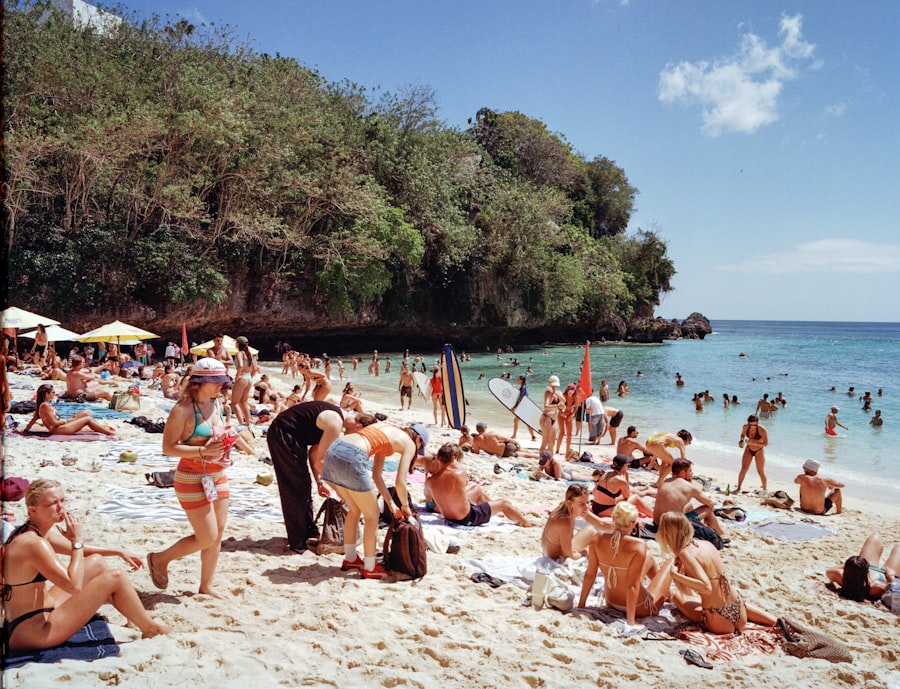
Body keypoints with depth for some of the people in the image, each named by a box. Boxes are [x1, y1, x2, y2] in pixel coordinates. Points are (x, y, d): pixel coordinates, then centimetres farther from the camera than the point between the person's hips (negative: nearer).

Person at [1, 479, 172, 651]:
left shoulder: (38, 532, 6)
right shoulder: (34, 543, -25)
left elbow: (77, 550, 24)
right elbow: (74, 586, -26)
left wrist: (118, 552, 24)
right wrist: (77, 540, -19)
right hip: (35, 632, -10)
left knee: (96, 562, 17)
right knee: (115, 577, -13)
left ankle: (137, 616, 28)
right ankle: (151, 629, 8)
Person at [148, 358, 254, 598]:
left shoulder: (217, 404, 6)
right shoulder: (183, 410, -18)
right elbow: (168, 447, -20)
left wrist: (245, 446, 23)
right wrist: (203, 451, -26)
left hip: (218, 477, 8)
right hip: (192, 479, -8)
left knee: (218, 533, 10)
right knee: (207, 538, -4)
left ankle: (206, 585, 26)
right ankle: (159, 559, 19)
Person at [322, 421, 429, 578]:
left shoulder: (388, 431, 31)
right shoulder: (409, 443, 9)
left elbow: (376, 474, 30)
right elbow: (400, 482, 3)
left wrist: (391, 503, 30)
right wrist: (405, 506, 21)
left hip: (333, 450, 8)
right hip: (351, 458, -8)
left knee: (355, 509, 27)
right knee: (372, 516, 10)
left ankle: (350, 559, 38)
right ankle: (370, 569, 20)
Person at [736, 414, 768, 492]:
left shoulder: (761, 430, -25)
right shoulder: (745, 427, -13)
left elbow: (766, 443, -21)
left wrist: (754, 443, -32)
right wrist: (742, 440, -13)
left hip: (759, 451, -3)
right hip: (748, 450, 3)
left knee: (761, 472, 1)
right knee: (743, 469, -3)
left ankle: (764, 490, 19)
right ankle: (738, 488, 8)